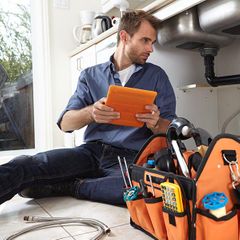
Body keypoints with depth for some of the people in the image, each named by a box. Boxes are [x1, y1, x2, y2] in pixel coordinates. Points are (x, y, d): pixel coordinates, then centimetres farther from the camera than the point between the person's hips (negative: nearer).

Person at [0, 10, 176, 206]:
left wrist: (155, 124, -16)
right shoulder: (91, 75, 14)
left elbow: (170, 129, 8)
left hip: (131, 158, 0)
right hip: (91, 152, 1)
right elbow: (65, 123, 5)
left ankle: (65, 187, -17)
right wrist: (90, 113, -17)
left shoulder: (157, 76, 11)